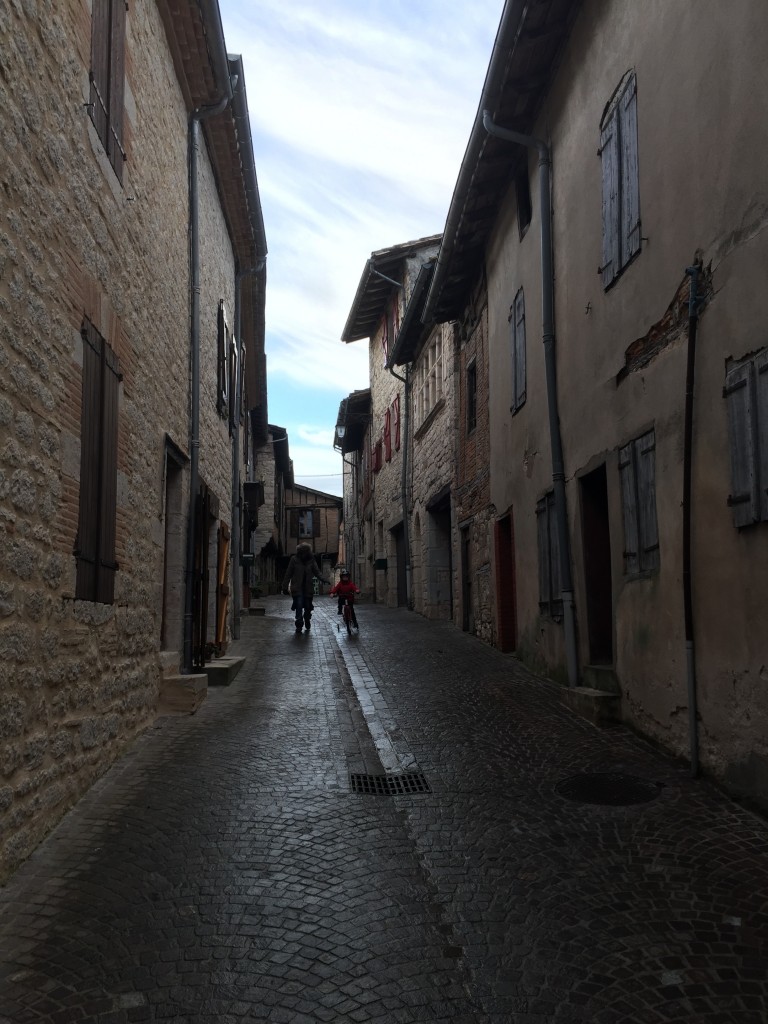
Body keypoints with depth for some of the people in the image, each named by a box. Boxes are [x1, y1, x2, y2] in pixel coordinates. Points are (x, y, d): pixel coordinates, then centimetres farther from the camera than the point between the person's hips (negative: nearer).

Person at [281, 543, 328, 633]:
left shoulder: (311, 560, 2)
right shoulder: (294, 559, -4)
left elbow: (317, 572, 3)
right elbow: (288, 574, 0)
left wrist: (324, 579, -15)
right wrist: (285, 587, -1)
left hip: (308, 588, 2)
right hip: (297, 588, -2)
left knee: (308, 607, 8)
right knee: (299, 606, -11)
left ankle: (307, 626, 25)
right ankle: (299, 626, -3)